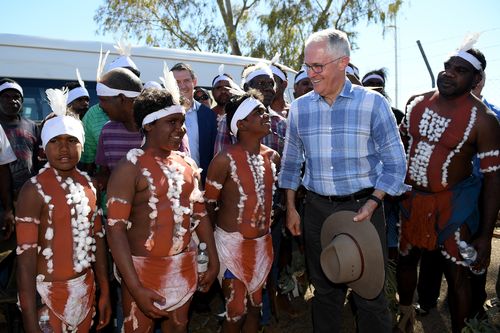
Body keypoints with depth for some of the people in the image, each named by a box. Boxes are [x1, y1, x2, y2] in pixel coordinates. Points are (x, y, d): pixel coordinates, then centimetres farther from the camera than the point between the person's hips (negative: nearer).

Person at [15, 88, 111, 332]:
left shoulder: (87, 184, 2)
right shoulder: (34, 190, -15)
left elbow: (98, 237, 7)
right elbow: (26, 257, -16)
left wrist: (104, 291, 10)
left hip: (86, 288, 6)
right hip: (49, 292, -5)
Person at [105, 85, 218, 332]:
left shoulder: (187, 164, 5)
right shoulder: (130, 168, -13)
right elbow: (115, 228, -17)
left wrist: (213, 261, 11)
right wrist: (135, 288, -22)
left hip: (185, 265, 5)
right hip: (145, 267, -5)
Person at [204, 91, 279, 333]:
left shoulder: (272, 157, 2)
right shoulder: (225, 160, -17)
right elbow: (208, 204, -7)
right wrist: (224, 230, 5)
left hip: (262, 242, 5)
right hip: (233, 242, -5)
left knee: (255, 307, 16)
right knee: (236, 311, 4)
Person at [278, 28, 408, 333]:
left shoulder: (373, 103, -7)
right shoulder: (299, 108, 3)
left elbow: (395, 163, -5)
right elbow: (291, 163, 11)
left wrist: (371, 205, -15)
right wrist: (291, 209, 10)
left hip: (363, 208, -2)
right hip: (317, 210, 3)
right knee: (325, 288, 17)